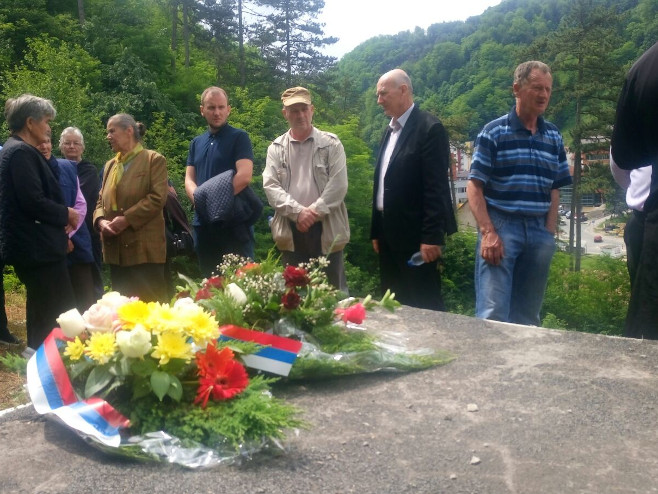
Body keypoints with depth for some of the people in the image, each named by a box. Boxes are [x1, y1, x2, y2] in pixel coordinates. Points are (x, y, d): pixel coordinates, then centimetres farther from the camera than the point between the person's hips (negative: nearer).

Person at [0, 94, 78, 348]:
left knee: (43, 313, 17)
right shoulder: (21, 152, -15)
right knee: (59, 315, -9)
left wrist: (59, 220, 10)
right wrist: (65, 214, -8)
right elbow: (34, 201, -23)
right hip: (37, 247, -11)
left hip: (35, 245, 11)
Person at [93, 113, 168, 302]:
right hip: (116, 249, 7)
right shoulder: (110, 165, 20)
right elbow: (101, 200, 18)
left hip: (144, 247, -7)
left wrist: (126, 219, -17)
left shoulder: (154, 160, -2)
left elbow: (157, 197, -13)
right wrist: (100, 220, -3)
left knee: (150, 306, -4)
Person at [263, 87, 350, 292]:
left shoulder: (331, 143, 2)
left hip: (326, 229, -2)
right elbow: (270, 186, -2)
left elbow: (338, 185, -6)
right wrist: (298, 212, -16)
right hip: (291, 231, 2)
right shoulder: (276, 148, 8)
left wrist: (314, 212, -15)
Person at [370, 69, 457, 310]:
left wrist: (432, 237, -20)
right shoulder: (390, 130, 15)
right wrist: (377, 232, 14)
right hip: (389, 233, 8)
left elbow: (436, 187, -16)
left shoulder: (429, 128, -10)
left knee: (424, 307, -1)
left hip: (416, 235, -8)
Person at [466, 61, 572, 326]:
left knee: (528, 315, 10)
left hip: (539, 231, 5)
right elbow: (474, 187, -6)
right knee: (493, 314, -8)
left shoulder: (553, 136, 12)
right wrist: (488, 232, -16)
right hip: (501, 227, -4)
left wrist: (549, 233, 3)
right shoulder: (493, 132, -3)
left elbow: (554, 190, 14)